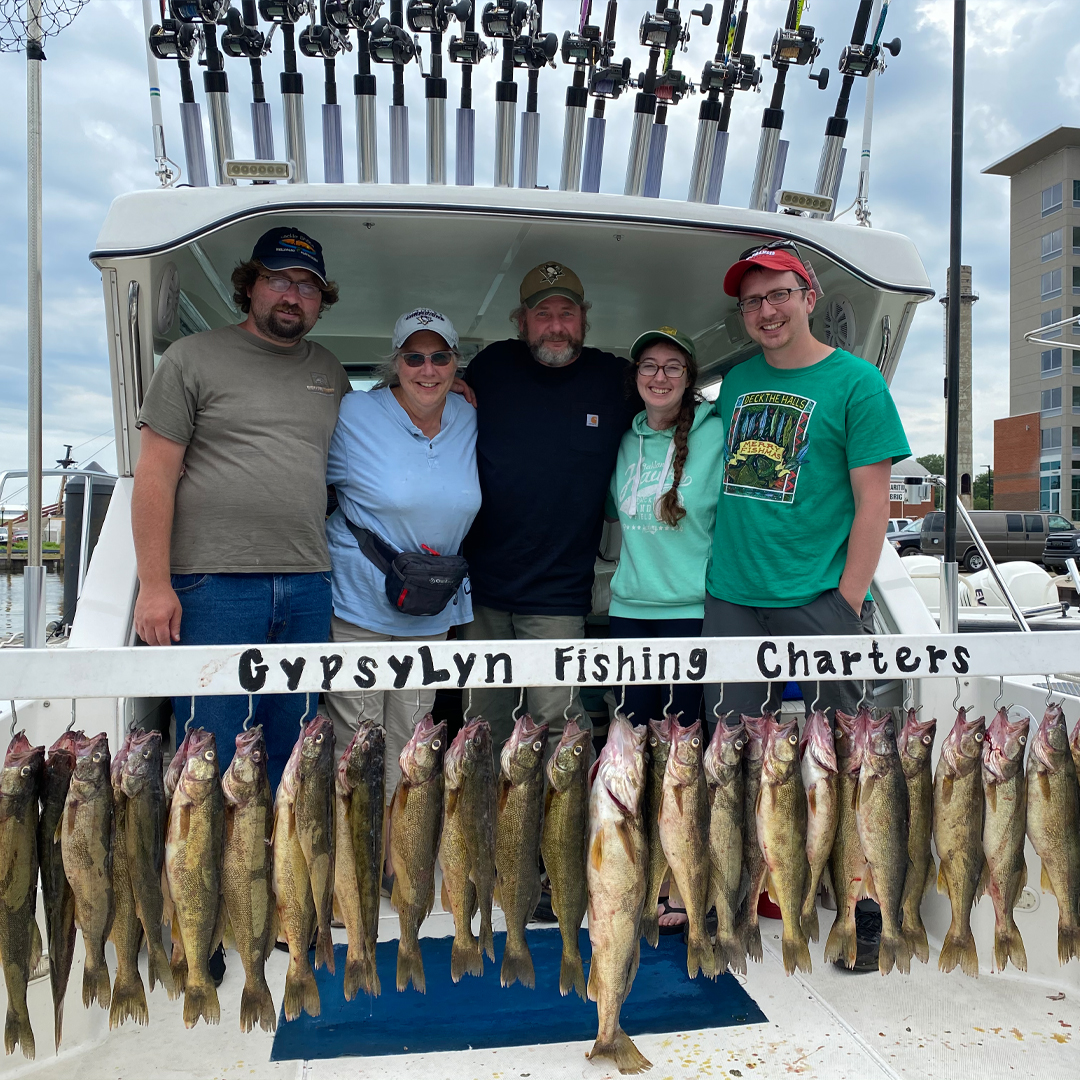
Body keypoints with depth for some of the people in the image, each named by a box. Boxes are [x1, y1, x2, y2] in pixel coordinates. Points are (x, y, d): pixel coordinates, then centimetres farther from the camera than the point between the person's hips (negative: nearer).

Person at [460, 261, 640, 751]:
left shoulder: (616, 379, 0)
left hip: (558, 595, -2)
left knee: (557, 720, -5)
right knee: (484, 724, 13)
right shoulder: (490, 366, 3)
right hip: (479, 585, 2)